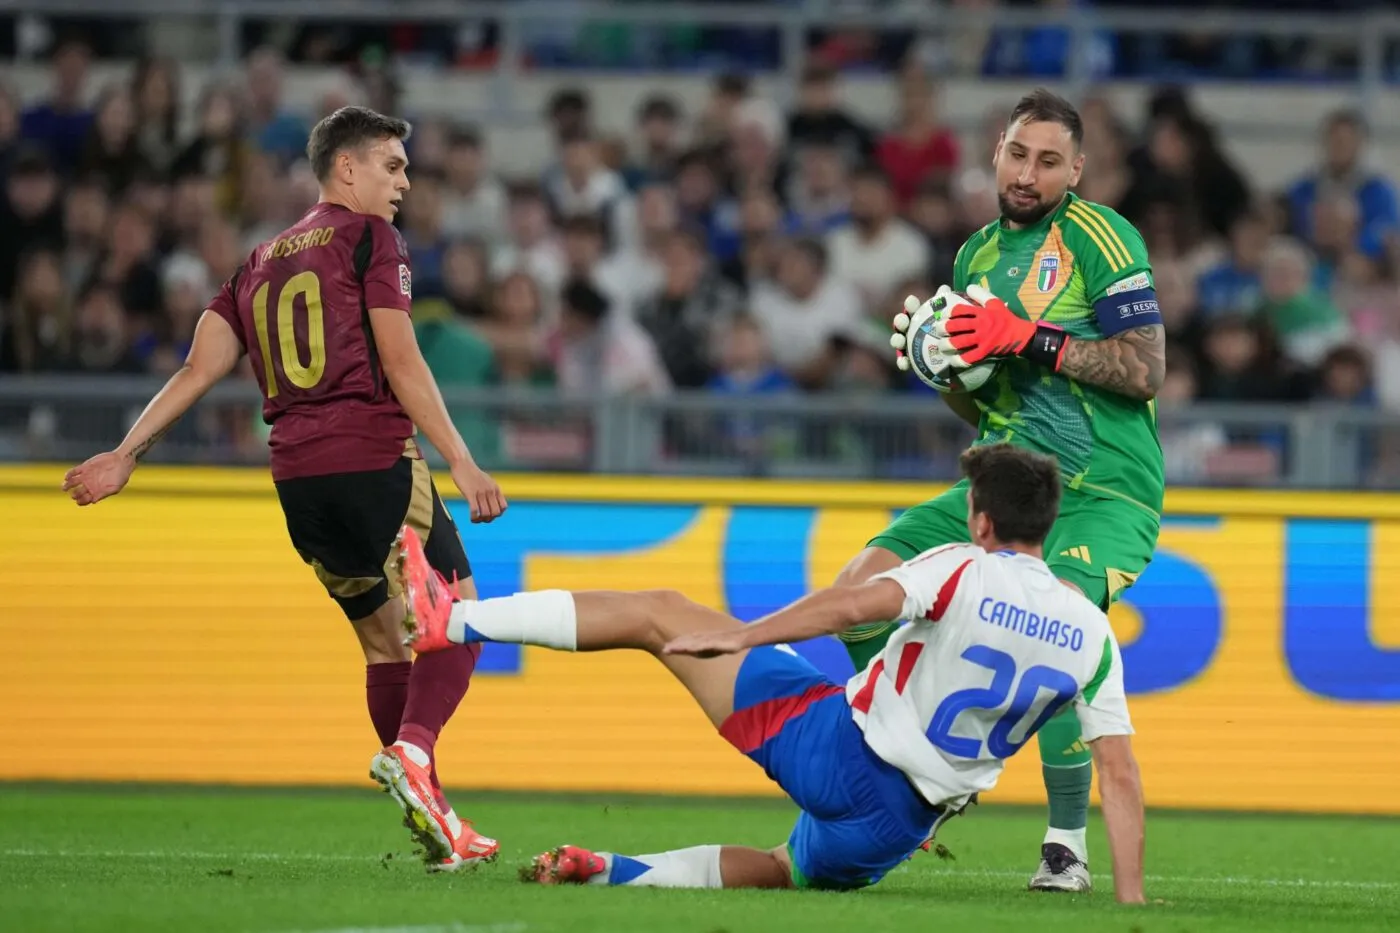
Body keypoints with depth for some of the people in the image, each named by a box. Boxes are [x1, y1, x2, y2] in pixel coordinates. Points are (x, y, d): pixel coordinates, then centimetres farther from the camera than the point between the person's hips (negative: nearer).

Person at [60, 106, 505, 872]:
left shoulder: (260, 263, 21)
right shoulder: (370, 239, 2)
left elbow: (199, 370, 12)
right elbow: (400, 363, -7)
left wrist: (126, 455, 14)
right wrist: (462, 465, -10)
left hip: (296, 476, 7)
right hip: (375, 460, -7)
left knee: (385, 643, 14)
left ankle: (433, 823, 12)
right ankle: (412, 749, -29)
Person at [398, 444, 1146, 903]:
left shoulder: (964, 571, -11)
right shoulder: (1093, 635, 2)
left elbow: (854, 605, -26)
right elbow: (1121, 775, -2)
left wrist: (736, 638, -21)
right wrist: (1131, 899, 0)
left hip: (834, 746, -5)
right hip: (898, 828, 5)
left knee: (660, 613, 4)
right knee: (785, 870, 39)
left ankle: (450, 621, 8)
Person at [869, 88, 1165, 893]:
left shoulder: (1100, 238, -8)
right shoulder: (979, 255, 14)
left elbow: (1146, 371, -17)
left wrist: (1031, 339, -21)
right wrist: (941, 364, 1)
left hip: (1103, 493, -7)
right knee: (861, 589, -6)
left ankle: (1070, 844, -16)